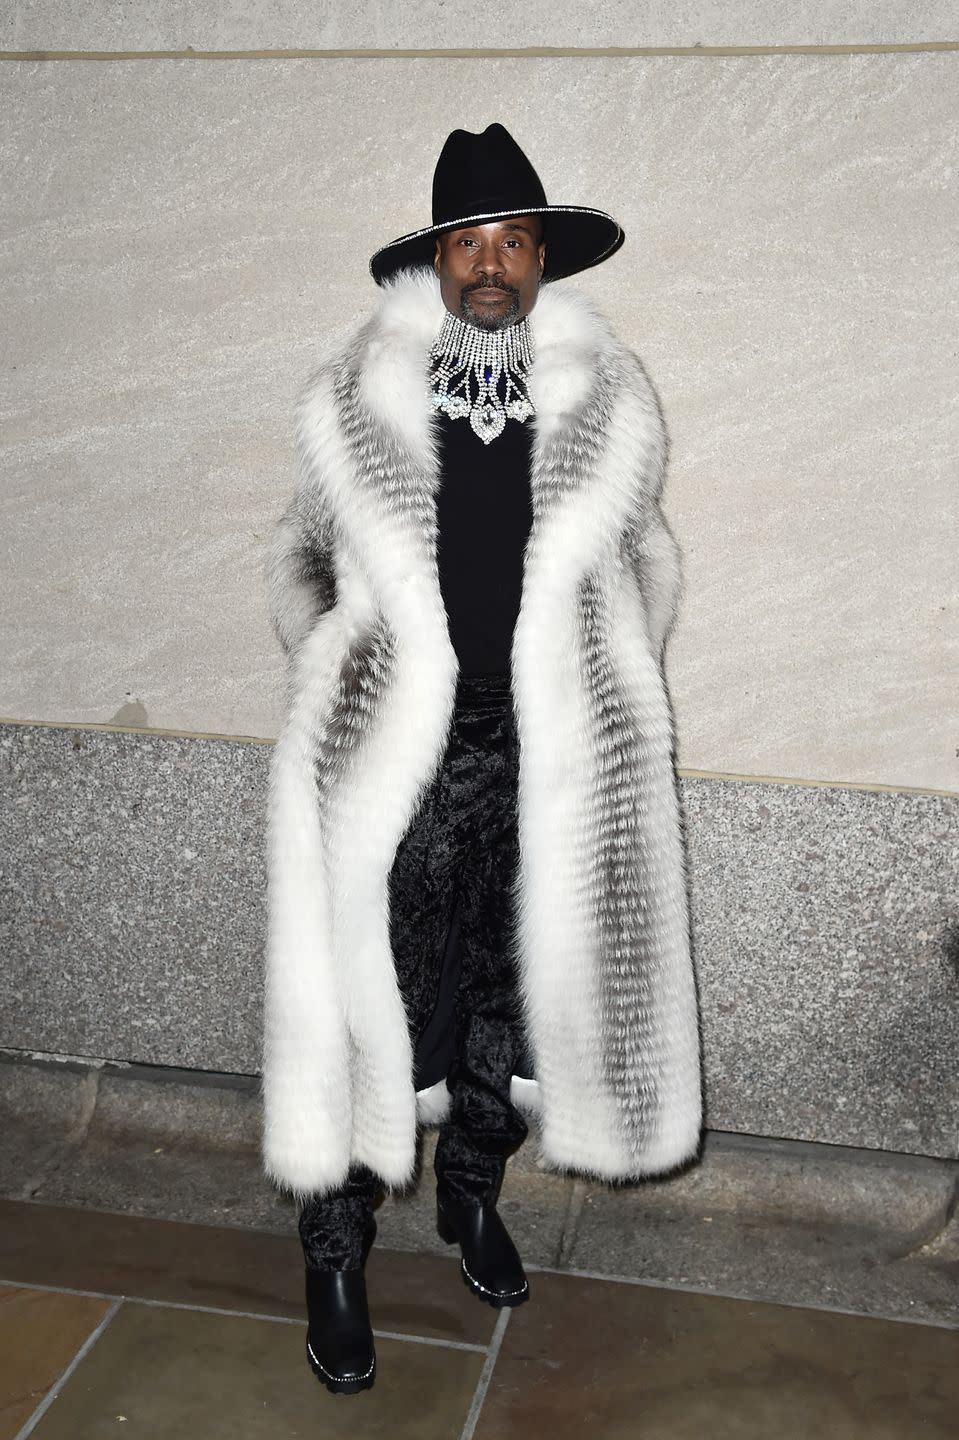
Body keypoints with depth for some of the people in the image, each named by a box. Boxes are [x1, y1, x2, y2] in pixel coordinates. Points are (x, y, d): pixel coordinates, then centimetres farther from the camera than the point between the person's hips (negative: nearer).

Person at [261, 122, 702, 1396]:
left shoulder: (603, 402, 3)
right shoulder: (359, 398, 0)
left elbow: (641, 559, 14)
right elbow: (303, 556, 11)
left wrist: (611, 693, 8)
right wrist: (335, 683, 2)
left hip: (550, 759, 2)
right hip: (397, 758, -2)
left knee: (516, 988, 14)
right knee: (371, 997, 0)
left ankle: (472, 1194, 38)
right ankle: (336, 1251, 19)